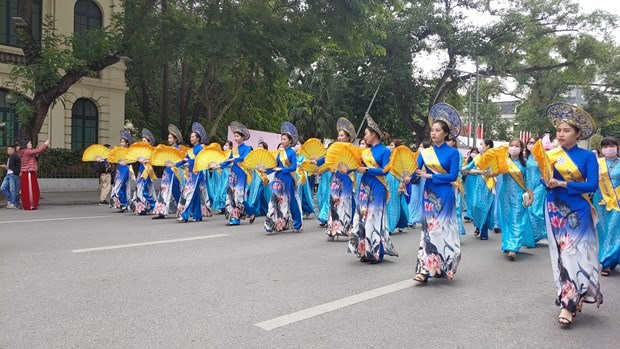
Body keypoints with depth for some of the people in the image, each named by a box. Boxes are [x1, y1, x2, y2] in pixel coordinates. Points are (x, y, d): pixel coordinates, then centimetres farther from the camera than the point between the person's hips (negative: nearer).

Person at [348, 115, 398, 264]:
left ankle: (377, 253, 4)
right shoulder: (366, 151, 12)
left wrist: (366, 169, -16)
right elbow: (359, 164, 14)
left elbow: (384, 170, -13)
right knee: (363, 216, 6)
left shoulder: (384, 151, -6)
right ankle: (366, 251, 14)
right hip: (365, 186, 7)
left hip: (377, 188, -7)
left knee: (375, 217, -4)